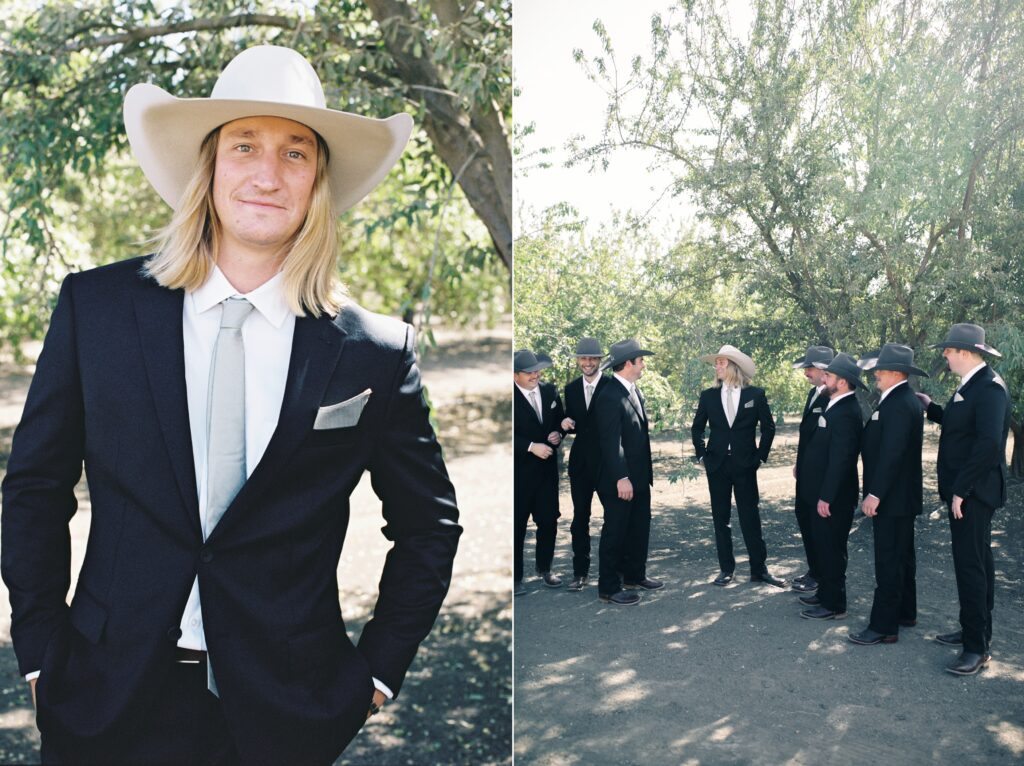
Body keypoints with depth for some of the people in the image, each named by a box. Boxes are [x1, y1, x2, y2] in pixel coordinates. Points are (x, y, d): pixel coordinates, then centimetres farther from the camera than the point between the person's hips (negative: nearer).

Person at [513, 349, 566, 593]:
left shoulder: (550, 391, 6)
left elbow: (560, 420, 17)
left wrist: (558, 434, -4)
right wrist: (531, 446, -22)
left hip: (547, 467, 5)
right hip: (519, 471, -5)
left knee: (549, 520, 11)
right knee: (517, 525, 3)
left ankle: (544, 568, 30)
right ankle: (515, 576, 15)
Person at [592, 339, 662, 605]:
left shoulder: (635, 392, 10)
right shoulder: (610, 397, -20)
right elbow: (611, 442, -24)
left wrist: (646, 473, 15)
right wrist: (621, 478, -26)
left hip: (639, 477, 9)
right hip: (620, 481, -9)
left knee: (640, 528, 19)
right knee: (615, 532, 1)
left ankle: (634, 575, 34)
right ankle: (609, 588, 11)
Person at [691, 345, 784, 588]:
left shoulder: (755, 394, -1)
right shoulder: (708, 396, 3)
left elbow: (768, 427, 6)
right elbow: (697, 428, 14)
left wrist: (761, 456, 2)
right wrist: (702, 455, 6)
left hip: (745, 465, -2)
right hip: (717, 465, 2)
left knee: (750, 517, -1)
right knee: (720, 518, 6)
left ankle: (759, 569, 9)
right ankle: (726, 568, 14)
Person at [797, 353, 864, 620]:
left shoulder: (845, 413, -23)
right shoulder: (837, 406, 9)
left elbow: (839, 459, -26)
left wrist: (826, 497, -24)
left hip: (833, 497, -10)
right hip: (824, 491, 10)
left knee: (831, 549, 1)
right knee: (822, 545, 20)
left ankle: (833, 605, 11)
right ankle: (825, 592, 33)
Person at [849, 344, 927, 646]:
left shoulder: (898, 404, -21)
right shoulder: (904, 400, 12)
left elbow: (891, 453, -26)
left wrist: (875, 493, -25)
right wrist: (877, 491, 16)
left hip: (892, 497, -11)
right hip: (901, 496, 11)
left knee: (889, 562, -6)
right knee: (902, 557, 19)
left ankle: (884, 626, -1)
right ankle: (905, 613, 31)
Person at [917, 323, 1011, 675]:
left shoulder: (989, 388, -19)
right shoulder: (970, 385, 11)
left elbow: (989, 443, -27)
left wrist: (961, 490, -24)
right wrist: (932, 408, 15)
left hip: (974, 492, -10)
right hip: (964, 491, 10)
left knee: (971, 564, -7)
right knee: (975, 562, 17)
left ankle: (977, 648, 0)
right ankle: (976, 630, 29)